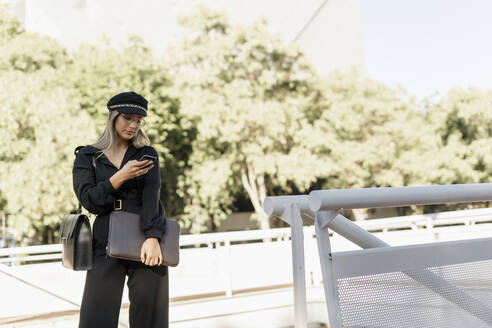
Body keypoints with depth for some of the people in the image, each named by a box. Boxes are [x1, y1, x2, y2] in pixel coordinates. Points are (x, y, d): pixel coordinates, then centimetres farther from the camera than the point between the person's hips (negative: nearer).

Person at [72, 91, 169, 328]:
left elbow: (152, 195, -6)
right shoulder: (87, 156, 9)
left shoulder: (147, 154, 10)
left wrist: (152, 237, -19)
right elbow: (88, 200, -2)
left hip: (146, 240, 0)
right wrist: (120, 177, -15)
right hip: (106, 245, 0)